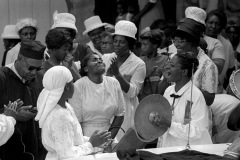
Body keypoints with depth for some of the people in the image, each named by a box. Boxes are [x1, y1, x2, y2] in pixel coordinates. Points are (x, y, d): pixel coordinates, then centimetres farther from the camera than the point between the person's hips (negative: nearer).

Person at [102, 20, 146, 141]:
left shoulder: (139, 64, -2)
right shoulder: (105, 58, 8)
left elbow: (133, 92, -10)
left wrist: (117, 74, -17)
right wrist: (108, 74, -13)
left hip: (126, 112, -3)